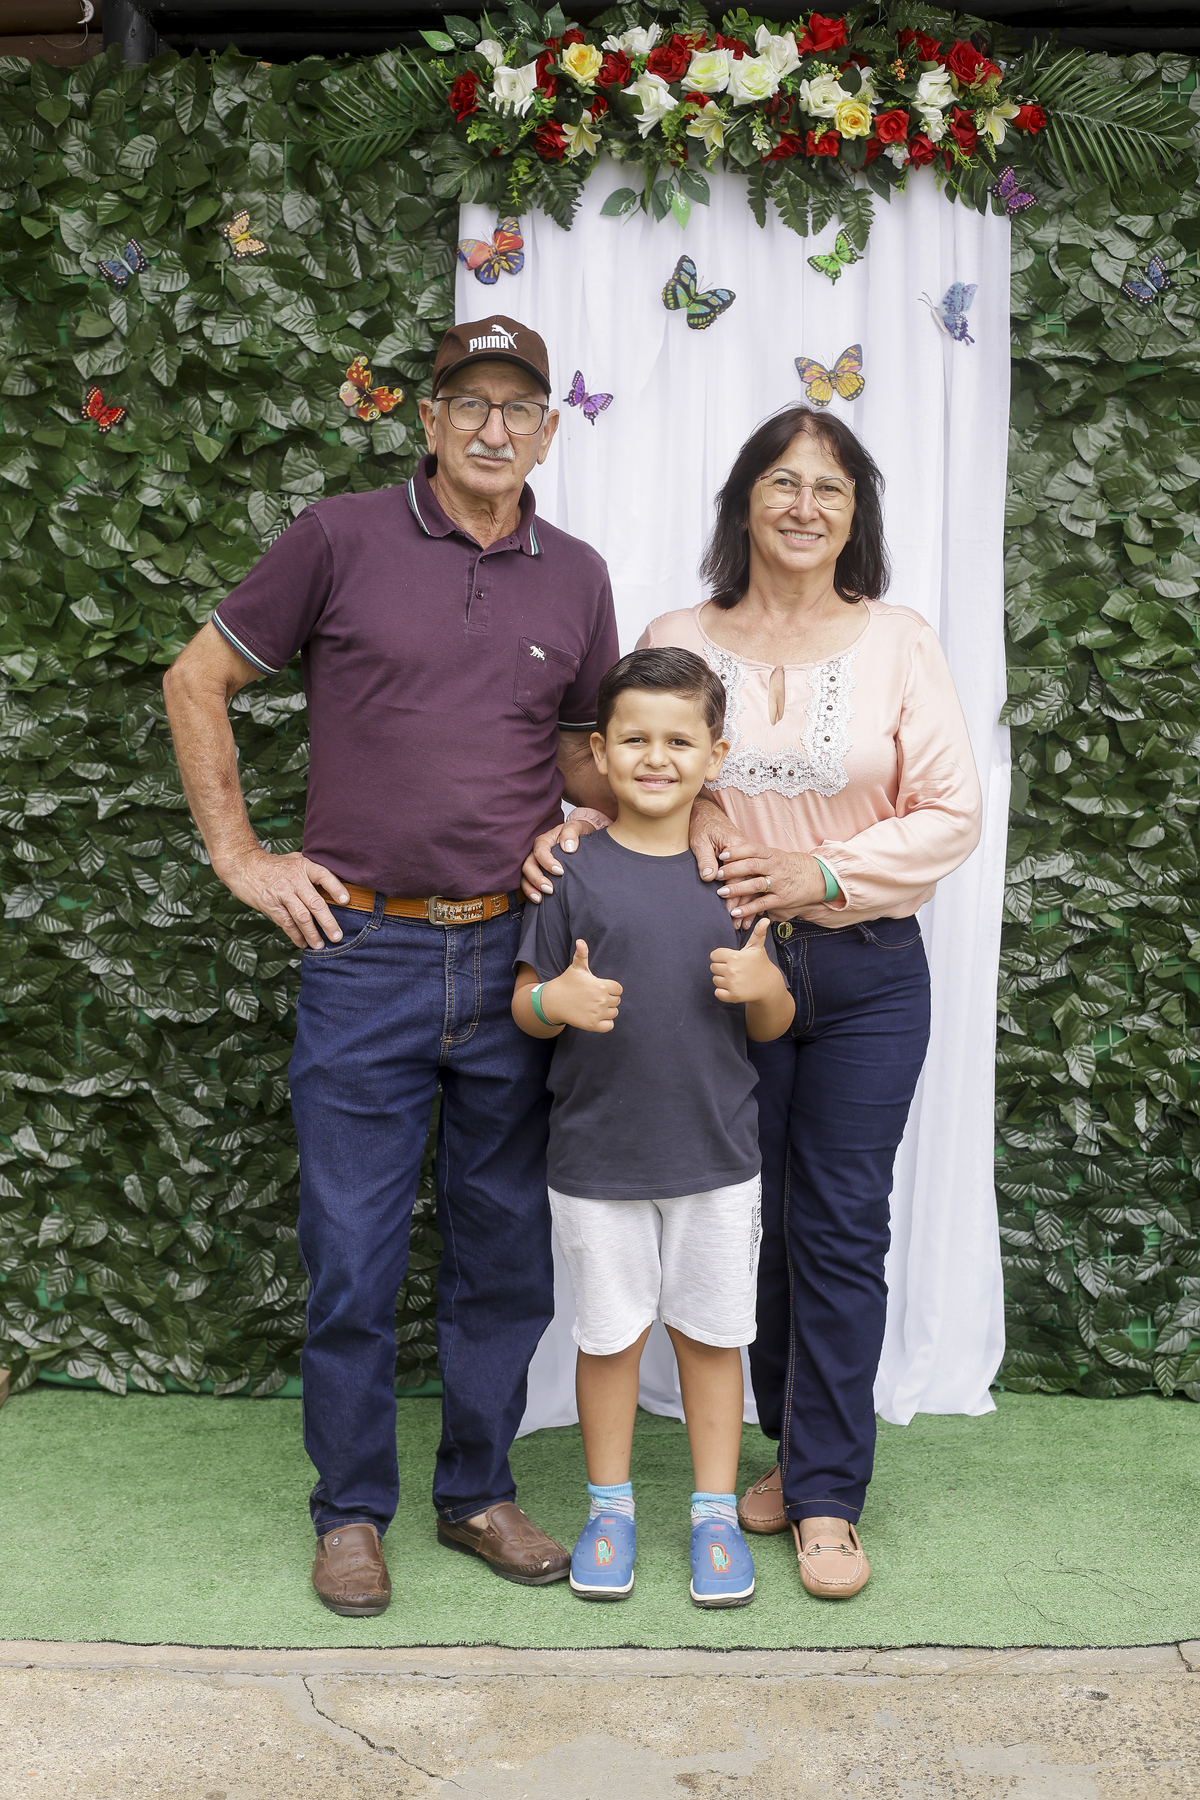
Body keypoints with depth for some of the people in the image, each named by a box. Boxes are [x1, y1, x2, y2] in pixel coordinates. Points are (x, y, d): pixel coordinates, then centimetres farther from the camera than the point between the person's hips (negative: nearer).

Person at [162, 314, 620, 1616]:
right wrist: (240, 856, -1)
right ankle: (351, 1510, 25)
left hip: (515, 955, 3)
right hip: (364, 949, -3)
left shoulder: (575, 578, 9)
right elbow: (196, 683, 5)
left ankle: (479, 1493, 31)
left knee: (507, 1253, 12)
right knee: (353, 1255, 5)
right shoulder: (340, 541, -2)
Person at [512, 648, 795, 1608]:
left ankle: (716, 1513, 27)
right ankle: (611, 1507, 30)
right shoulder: (573, 870, -4)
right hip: (597, 1156, -1)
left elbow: (775, 1024, 6)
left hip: (717, 1153, 1)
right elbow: (527, 1005, 0)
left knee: (711, 1334, 11)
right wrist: (554, 1000, -22)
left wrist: (763, 984, -15)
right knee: (609, 1334, 11)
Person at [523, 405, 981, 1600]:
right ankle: (794, 1446, 32)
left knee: (840, 1229, 3)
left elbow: (951, 814, -4)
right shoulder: (678, 641, 2)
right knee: (750, 1222, 12)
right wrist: (573, 832, -12)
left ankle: (826, 1498, 15)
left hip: (866, 974, -1)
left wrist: (824, 876, -14)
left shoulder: (897, 643, -1)